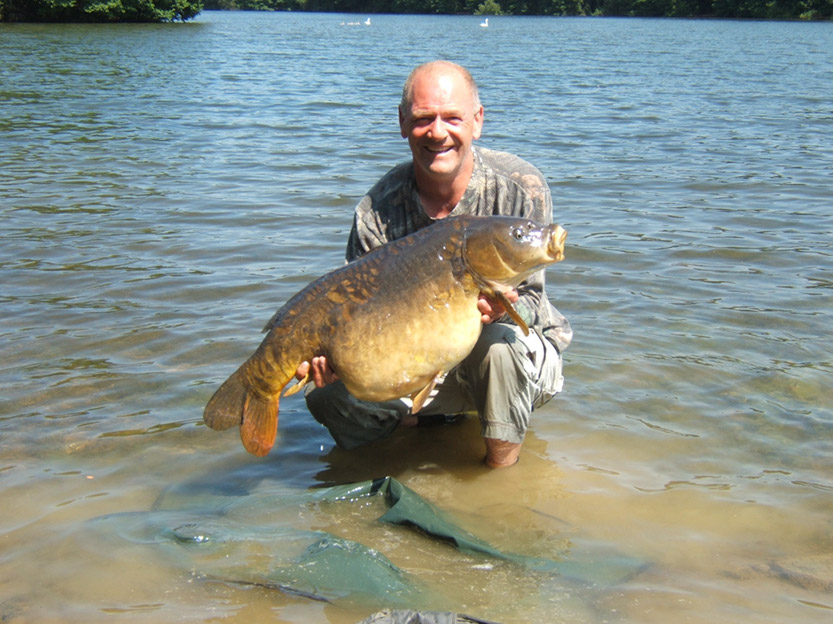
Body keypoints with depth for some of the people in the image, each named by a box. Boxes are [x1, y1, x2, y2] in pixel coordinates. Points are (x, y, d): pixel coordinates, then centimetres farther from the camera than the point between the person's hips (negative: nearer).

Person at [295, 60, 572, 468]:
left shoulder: (520, 188, -19)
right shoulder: (378, 209, -13)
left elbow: (530, 302, -17)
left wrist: (499, 309, -42)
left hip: (523, 358, -2)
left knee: (499, 341, -38)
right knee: (328, 395, -15)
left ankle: (502, 470, -15)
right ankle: (437, 417, 13)